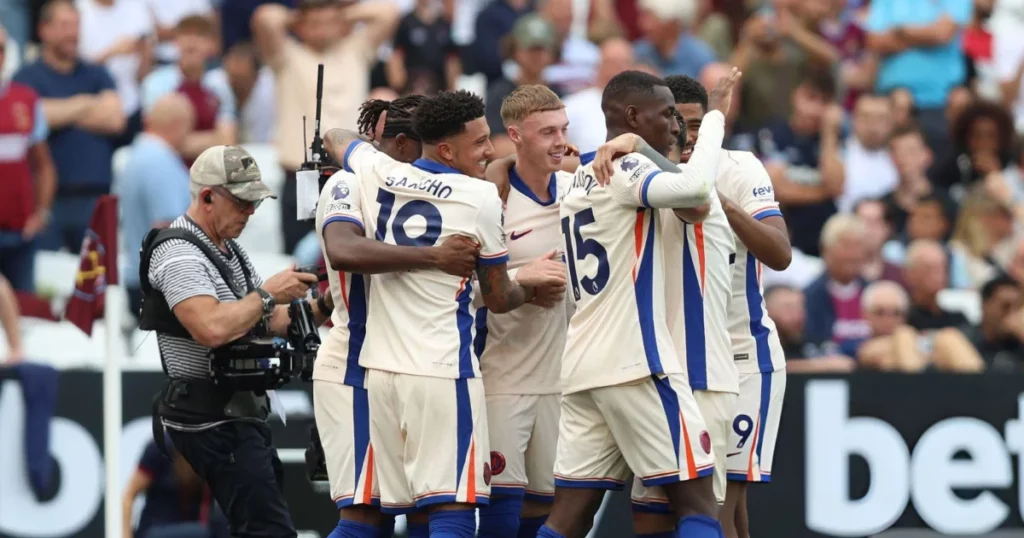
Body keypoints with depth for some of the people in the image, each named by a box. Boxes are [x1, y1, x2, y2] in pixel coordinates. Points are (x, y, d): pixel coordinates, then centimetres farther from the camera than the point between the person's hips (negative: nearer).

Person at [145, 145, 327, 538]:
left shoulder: (229, 250, 17)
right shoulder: (179, 255, -16)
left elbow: (270, 321, 18)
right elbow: (212, 328, -31)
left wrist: (318, 308, 0)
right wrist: (268, 293, -20)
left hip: (240, 415, 10)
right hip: (212, 420, -10)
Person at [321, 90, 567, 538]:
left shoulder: (375, 174, 6)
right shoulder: (481, 198, -6)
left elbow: (335, 139, 32)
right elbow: (498, 299, 4)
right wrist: (528, 285, 25)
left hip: (381, 366, 6)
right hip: (442, 372, -6)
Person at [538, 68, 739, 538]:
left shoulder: (582, 178, 20)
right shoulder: (624, 170, -8)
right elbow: (696, 188, -26)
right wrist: (716, 117, -14)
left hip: (583, 364, 9)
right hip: (635, 362, -9)